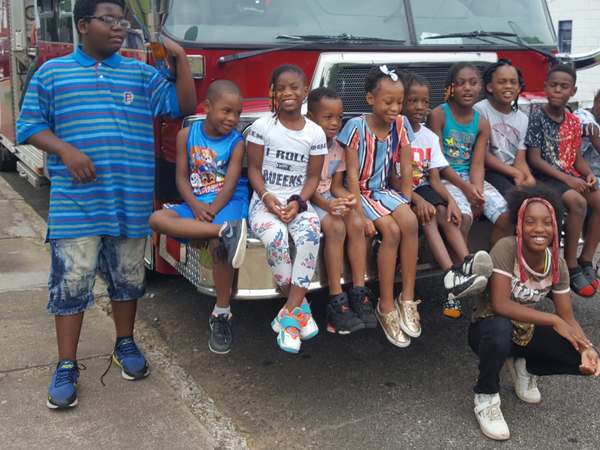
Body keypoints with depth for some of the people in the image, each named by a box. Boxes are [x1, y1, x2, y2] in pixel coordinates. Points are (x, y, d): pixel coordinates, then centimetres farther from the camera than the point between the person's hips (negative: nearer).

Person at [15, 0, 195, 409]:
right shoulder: (52, 72, 5)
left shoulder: (142, 74, 10)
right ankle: (67, 367, 10)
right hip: (76, 204, -2)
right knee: (70, 284, -1)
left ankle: (126, 344, 31)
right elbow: (29, 125, 4)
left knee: (128, 279, 12)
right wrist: (65, 150, -14)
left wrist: (180, 58, -4)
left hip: (131, 202, 2)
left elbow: (185, 106, 5)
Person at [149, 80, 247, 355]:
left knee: (219, 243, -32)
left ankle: (222, 314, -12)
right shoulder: (187, 135, 5)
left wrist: (211, 211, -22)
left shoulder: (236, 142, -1)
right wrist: (196, 207, -14)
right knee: (157, 219, -25)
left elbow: (230, 183, -9)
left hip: (228, 203, -3)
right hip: (195, 203, 3)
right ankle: (225, 231, -39)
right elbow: (182, 178, 2)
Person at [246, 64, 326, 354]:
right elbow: (254, 169, 1)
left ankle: (289, 313, -26)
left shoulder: (315, 133, 5)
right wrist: (266, 197, -16)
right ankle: (299, 307, -15)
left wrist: (298, 202, -13)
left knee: (310, 233, -34)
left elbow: (313, 176, 5)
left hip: (298, 201, 1)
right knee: (276, 237, -35)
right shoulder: (262, 126, 1)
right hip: (265, 200, -1)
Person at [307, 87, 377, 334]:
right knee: (336, 227, -30)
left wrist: (346, 197, -15)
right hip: (307, 199, -6)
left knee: (357, 223, -21)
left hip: (330, 197, 6)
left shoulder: (338, 149, 8)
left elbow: (335, 185, 8)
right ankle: (336, 302, -27)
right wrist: (326, 204, -29)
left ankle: (359, 293, -16)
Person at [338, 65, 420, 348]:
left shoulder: (399, 124, -1)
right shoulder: (357, 126, -15)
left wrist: (405, 203, -5)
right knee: (391, 230, -26)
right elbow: (352, 175, -16)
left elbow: (406, 169, 4)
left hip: (383, 190, 5)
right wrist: (361, 216, -20)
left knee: (410, 223, -23)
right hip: (360, 192, -4)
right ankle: (386, 306, -14)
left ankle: (407, 299, -14)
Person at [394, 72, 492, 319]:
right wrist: (417, 200, -27)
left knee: (445, 213, -24)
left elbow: (435, 179, 2)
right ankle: (451, 273, -45)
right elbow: (392, 178, -14)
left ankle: (466, 263, -43)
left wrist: (450, 200, -18)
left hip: (423, 188, 5)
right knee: (426, 216, -30)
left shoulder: (430, 137, 8)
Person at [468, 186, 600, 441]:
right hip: (490, 329, -5)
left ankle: (524, 367, 15)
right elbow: (500, 304, -32)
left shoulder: (557, 263, -9)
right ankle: (486, 398, -12)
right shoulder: (506, 249, -25)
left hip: (527, 331, 5)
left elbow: (567, 317, -7)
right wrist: (553, 320, -30)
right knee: (501, 328, -41)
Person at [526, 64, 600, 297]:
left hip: (569, 176, 6)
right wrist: (565, 178, -20)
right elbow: (534, 159, -14)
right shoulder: (536, 117, -9)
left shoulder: (574, 121, 10)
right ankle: (571, 266, -19)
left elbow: (577, 158, 15)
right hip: (544, 177, -6)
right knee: (577, 201, -31)